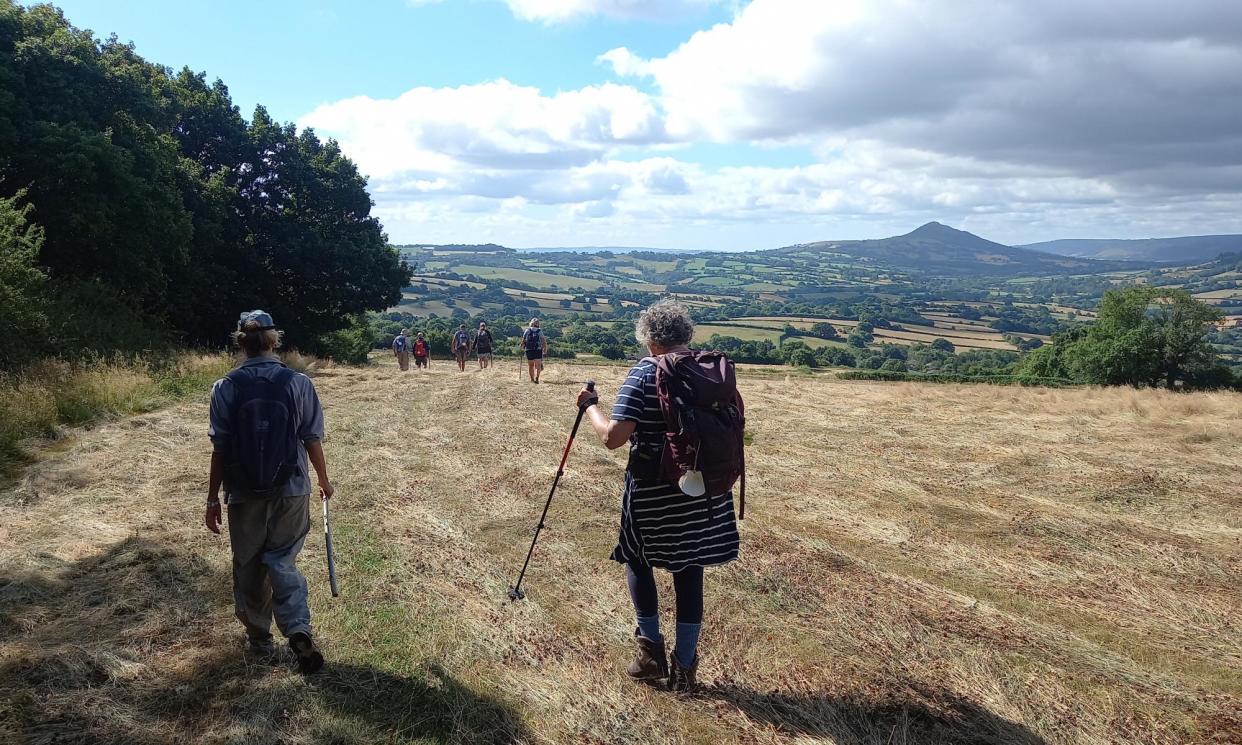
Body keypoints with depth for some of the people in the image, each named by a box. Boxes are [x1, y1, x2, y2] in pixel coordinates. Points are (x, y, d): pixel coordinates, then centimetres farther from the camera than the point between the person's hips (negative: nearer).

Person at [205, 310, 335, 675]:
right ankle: (299, 630, -9)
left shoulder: (226, 387, -7)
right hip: (291, 491, 0)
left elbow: (220, 449, -5)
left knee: (248, 567, 17)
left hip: (244, 494, 0)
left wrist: (213, 498, 5)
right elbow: (312, 440, -2)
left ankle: (259, 637, 30)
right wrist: (323, 480, 13)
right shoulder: (298, 383, -7)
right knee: (282, 562, 11)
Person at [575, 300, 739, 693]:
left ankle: (651, 649, 18)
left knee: (639, 560, 18)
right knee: (689, 569, 13)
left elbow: (613, 436, -21)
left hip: (653, 491, -4)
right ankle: (685, 666, 19)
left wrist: (591, 405, -4)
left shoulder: (644, 373, -14)